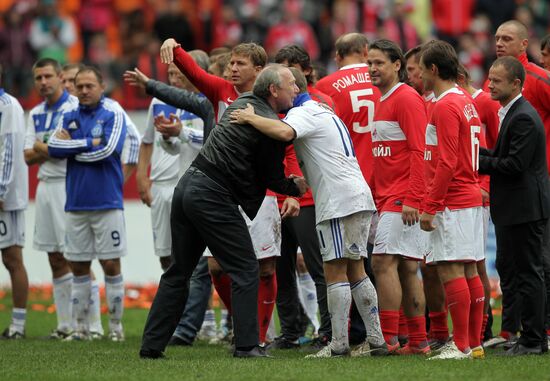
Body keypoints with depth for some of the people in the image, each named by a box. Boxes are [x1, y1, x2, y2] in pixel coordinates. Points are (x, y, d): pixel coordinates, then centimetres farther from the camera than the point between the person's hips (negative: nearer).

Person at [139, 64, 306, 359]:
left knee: (178, 272, 14)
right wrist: (296, 188, 17)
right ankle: (246, 345, -4)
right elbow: (273, 179, -2)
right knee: (245, 269, 2)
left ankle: (152, 344, 13)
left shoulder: (243, 102, 13)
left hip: (186, 186, 8)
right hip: (213, 197, -8)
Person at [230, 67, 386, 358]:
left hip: (339, 201, -10)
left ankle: (339, 344, -9)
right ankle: (375, 340, 9)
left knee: (335, 270, -7)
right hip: (359, 196, 10)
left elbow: (284, 132, -27)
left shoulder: (303, 113, -6)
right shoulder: (322, 112, 26)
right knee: (355, 270, 12)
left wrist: (251, 118, -17)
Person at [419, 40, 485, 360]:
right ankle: (474, 343, 11)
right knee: (469, 272, 9)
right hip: (471, 198, 10)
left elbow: (447, 162, -19)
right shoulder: (466, 103, 16)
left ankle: (461, 345, -10)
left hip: (451, 202, -10)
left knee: (451, 271, -9)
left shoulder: (445, 106, -13)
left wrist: (430, 207, -17)